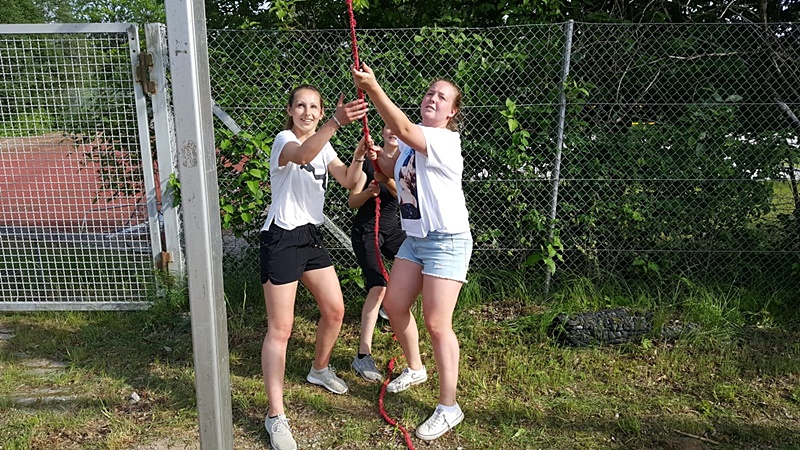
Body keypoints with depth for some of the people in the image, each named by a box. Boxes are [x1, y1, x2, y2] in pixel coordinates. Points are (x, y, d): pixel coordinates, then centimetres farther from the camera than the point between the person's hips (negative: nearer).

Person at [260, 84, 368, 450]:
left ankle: (320, 370, 40)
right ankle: (276, 417, 5)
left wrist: (358, 157, -18)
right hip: (281, 239, -8)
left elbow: (347, 181, 2)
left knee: (334, 310, 13)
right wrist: (337, 122, -51)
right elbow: (302, 155, -37)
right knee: (280, 330, -5)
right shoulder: (284, 139, -12)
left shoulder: (323, 145, 12)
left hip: (310, 236, 8)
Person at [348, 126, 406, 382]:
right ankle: (363, 356, -22)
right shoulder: (369, 160, -7)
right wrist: (369, 192, -29)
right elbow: (352, 201, -9)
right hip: (366, 229, -5)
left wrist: (387, 180, -36)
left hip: (391, 227, 5)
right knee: (378, 286, -21)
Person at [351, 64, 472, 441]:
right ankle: (415, 368, 40)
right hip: (414, 238, 9)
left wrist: (373, 89, -44)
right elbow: (394, 168, 22)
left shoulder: (445, 140, -17)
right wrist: (378, 158, 0)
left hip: (447, 241, -9)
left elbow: (403, 129, -35)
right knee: (393, 304, 15)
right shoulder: (413, 139, 9)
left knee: (436, 323, -9)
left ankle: (449, 408, 6)